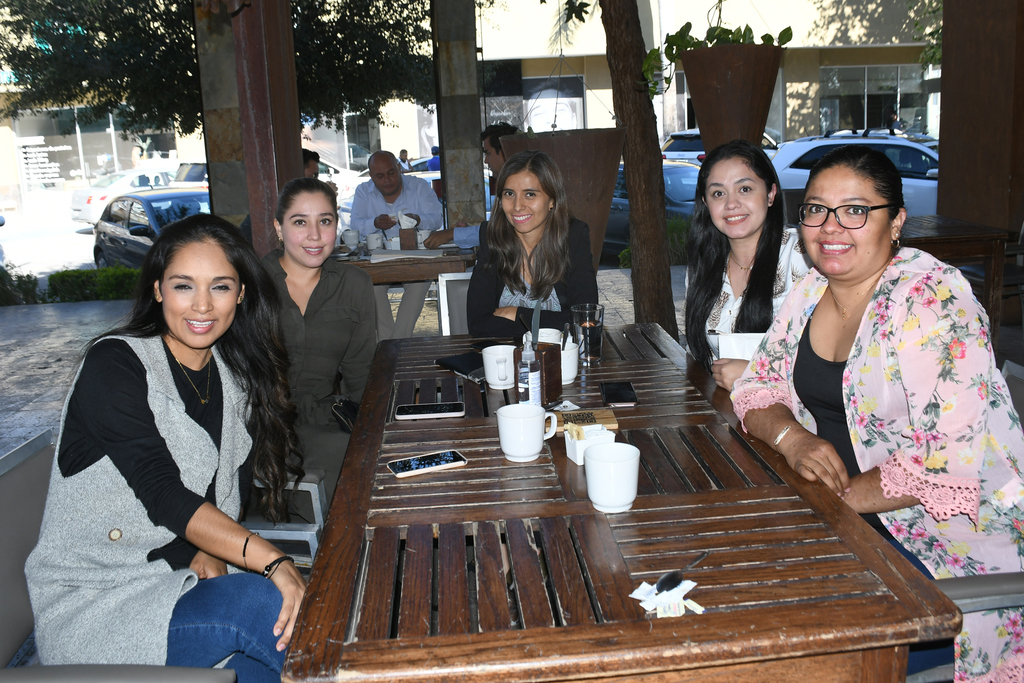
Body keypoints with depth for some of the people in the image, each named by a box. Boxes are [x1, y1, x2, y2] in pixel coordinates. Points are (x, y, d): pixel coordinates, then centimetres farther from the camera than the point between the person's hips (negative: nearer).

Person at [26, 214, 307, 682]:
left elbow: (231, 493, 7)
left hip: (180, 582, 5)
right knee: (265, 603, -27)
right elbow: (161, 493, -23)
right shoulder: (114, 366, -13)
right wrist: (275, 563, -33)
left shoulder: (236, 379, 7)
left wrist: (204, 553, -16)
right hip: (90, 603, -5)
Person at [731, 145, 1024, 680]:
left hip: (947, 534, -6)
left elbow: (952, 461, -24)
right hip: (843, 518, 7)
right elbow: (757, 387, 9)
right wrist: (792, 437, -12)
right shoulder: (810, 292, 4)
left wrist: (840, 497, -20)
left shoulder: (934, 301, -18)